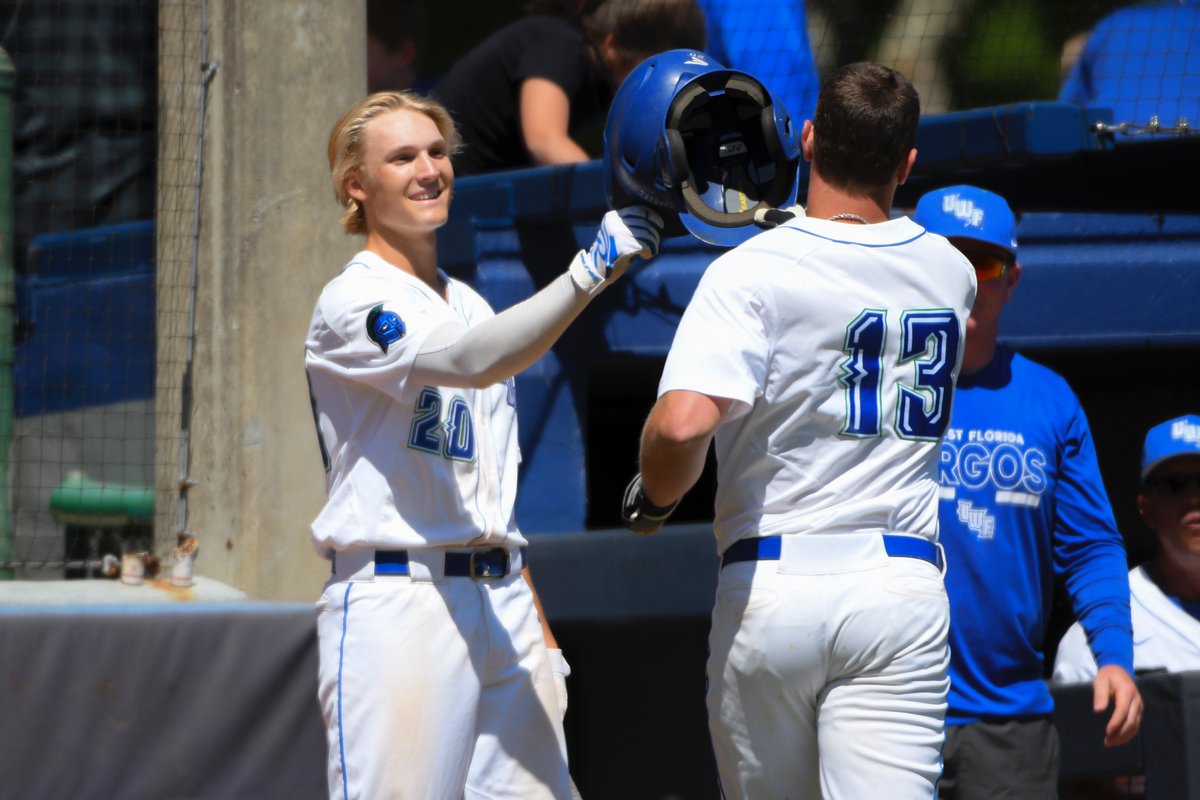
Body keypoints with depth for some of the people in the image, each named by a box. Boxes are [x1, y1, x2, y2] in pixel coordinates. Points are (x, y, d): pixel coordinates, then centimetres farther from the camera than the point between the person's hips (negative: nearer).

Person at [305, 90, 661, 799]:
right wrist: (592, 269, -34)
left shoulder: (472, 307, 21)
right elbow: (467, 362, -25)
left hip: (503, 602, 8)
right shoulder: (352, 303, -5)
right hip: (397, 603, -8)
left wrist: (539, 631, 19)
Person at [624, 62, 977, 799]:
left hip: (771, 584, -2)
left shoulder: (753, 271, -8)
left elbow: (683, 424, -22)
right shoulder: (949, 272, 8)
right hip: (903, 585, 2)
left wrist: (652, 500, 0)